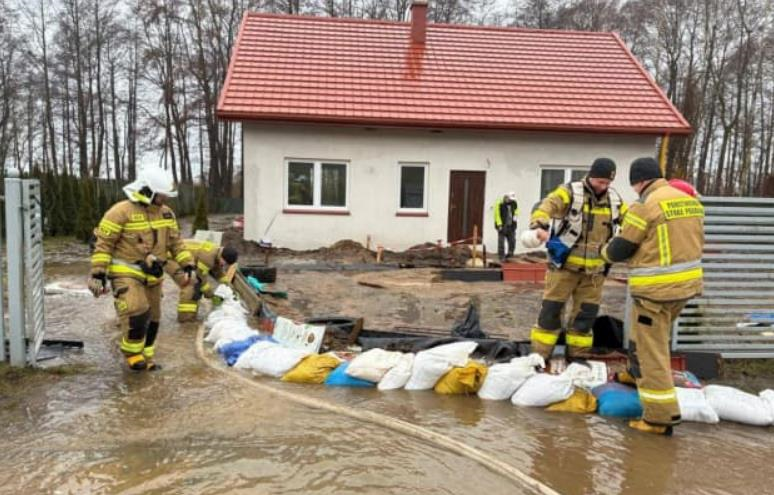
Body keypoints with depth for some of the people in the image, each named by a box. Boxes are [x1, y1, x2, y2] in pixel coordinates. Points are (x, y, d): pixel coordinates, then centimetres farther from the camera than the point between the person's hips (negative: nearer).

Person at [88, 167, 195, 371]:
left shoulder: (165, 213, 6)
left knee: (152, 318, 12)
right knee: (137, 312, -24)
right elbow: (103, 243, -12)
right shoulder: (121, 211, -15)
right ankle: (132, 353, -1)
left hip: (152, 275, 7)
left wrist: (187, 264, 4)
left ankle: (145, 358, 28)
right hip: (126, 273, -7)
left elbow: (176, 241, 13)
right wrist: (98, 273, -16)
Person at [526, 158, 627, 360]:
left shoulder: (614, 199, 8)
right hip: (564, 264, -4)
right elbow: (545, 208, -23)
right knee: (552, 309, 0)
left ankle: (577, 356, 24)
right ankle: (539, 356, 9)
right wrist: (539, 227, -43)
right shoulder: (569, 192, -9)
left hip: (594, 269, 5)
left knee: (586, 313, 10)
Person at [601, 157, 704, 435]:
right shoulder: (691, 202, 8)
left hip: (656, 289, -8)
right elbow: (696, 242, 17)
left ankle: (661, 417, 4)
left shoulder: (646, 206, -16)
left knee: (651, 350, 0)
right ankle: (636, 374, 49)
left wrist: (605, 252, 13)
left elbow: (620, 249, -9)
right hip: (687, 284, 8)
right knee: (653, 337, 29)